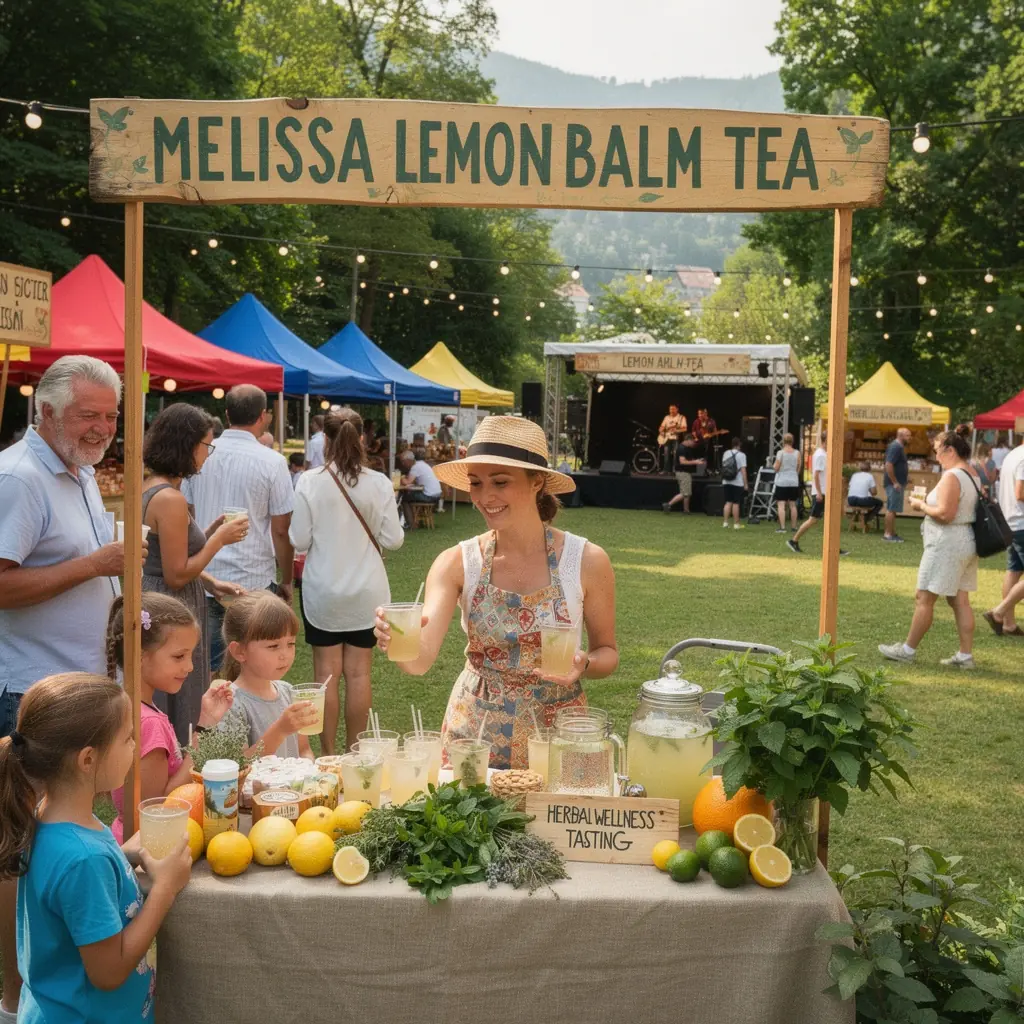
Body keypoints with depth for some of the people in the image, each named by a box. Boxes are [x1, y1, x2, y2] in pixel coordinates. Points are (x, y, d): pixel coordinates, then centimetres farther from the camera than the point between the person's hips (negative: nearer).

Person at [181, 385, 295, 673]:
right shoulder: (272, 462, -9)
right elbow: (281, 531, -7)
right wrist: (286, 581, 4)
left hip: (203, 578, 4)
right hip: (253, 581, -4)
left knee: (204, 668, 11)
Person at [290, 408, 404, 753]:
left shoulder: (310, 482, -11)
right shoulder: (379, 483, -8)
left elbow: (299, 540, -9)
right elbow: (393, 540, -5)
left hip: (323, 592, -1)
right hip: (367, 593, 1)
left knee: (327, 672, 8)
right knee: (359, 672, 9)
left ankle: (328, 754, 13)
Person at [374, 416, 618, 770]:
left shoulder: (586, 561, -10)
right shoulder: (457, 563, -8)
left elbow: (607, 652, 2)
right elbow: (421, 660, -18)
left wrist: (584, 664, -19)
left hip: (556, 730, 0)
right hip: (473, 731, 1)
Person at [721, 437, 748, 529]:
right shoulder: (741, 455, -9)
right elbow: (743, 470, -12)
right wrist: (746, 484, -10)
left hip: (727, 482, 5)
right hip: (737, 483, -5)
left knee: (728, 502, 10)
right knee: (736, 503, 0)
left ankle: (725, 522, 7)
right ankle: (736, 524, 5)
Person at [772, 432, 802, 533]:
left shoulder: (780, 453, -10)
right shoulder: (797, 453, 1)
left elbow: (776, 468, -9)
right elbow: (798, 469, 6)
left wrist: (776, 463, 12)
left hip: (782, 482, -4)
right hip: (794, 482, 4)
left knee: (781, 505, -4)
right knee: (793, 505, 12)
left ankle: (782, 527, -11)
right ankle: (794, 527, 16)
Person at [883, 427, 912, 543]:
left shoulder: (899, 447, 16)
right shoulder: (895, 447, -16)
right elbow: (888, 465, -25)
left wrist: (906, 473, 14)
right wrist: (895, 482, -23)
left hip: (898, 483, 10)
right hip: (894, 484, -10)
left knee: (893, 509, 12)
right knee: (891, 509, -8)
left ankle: (892, 533, 17)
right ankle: (888, 534, -7)